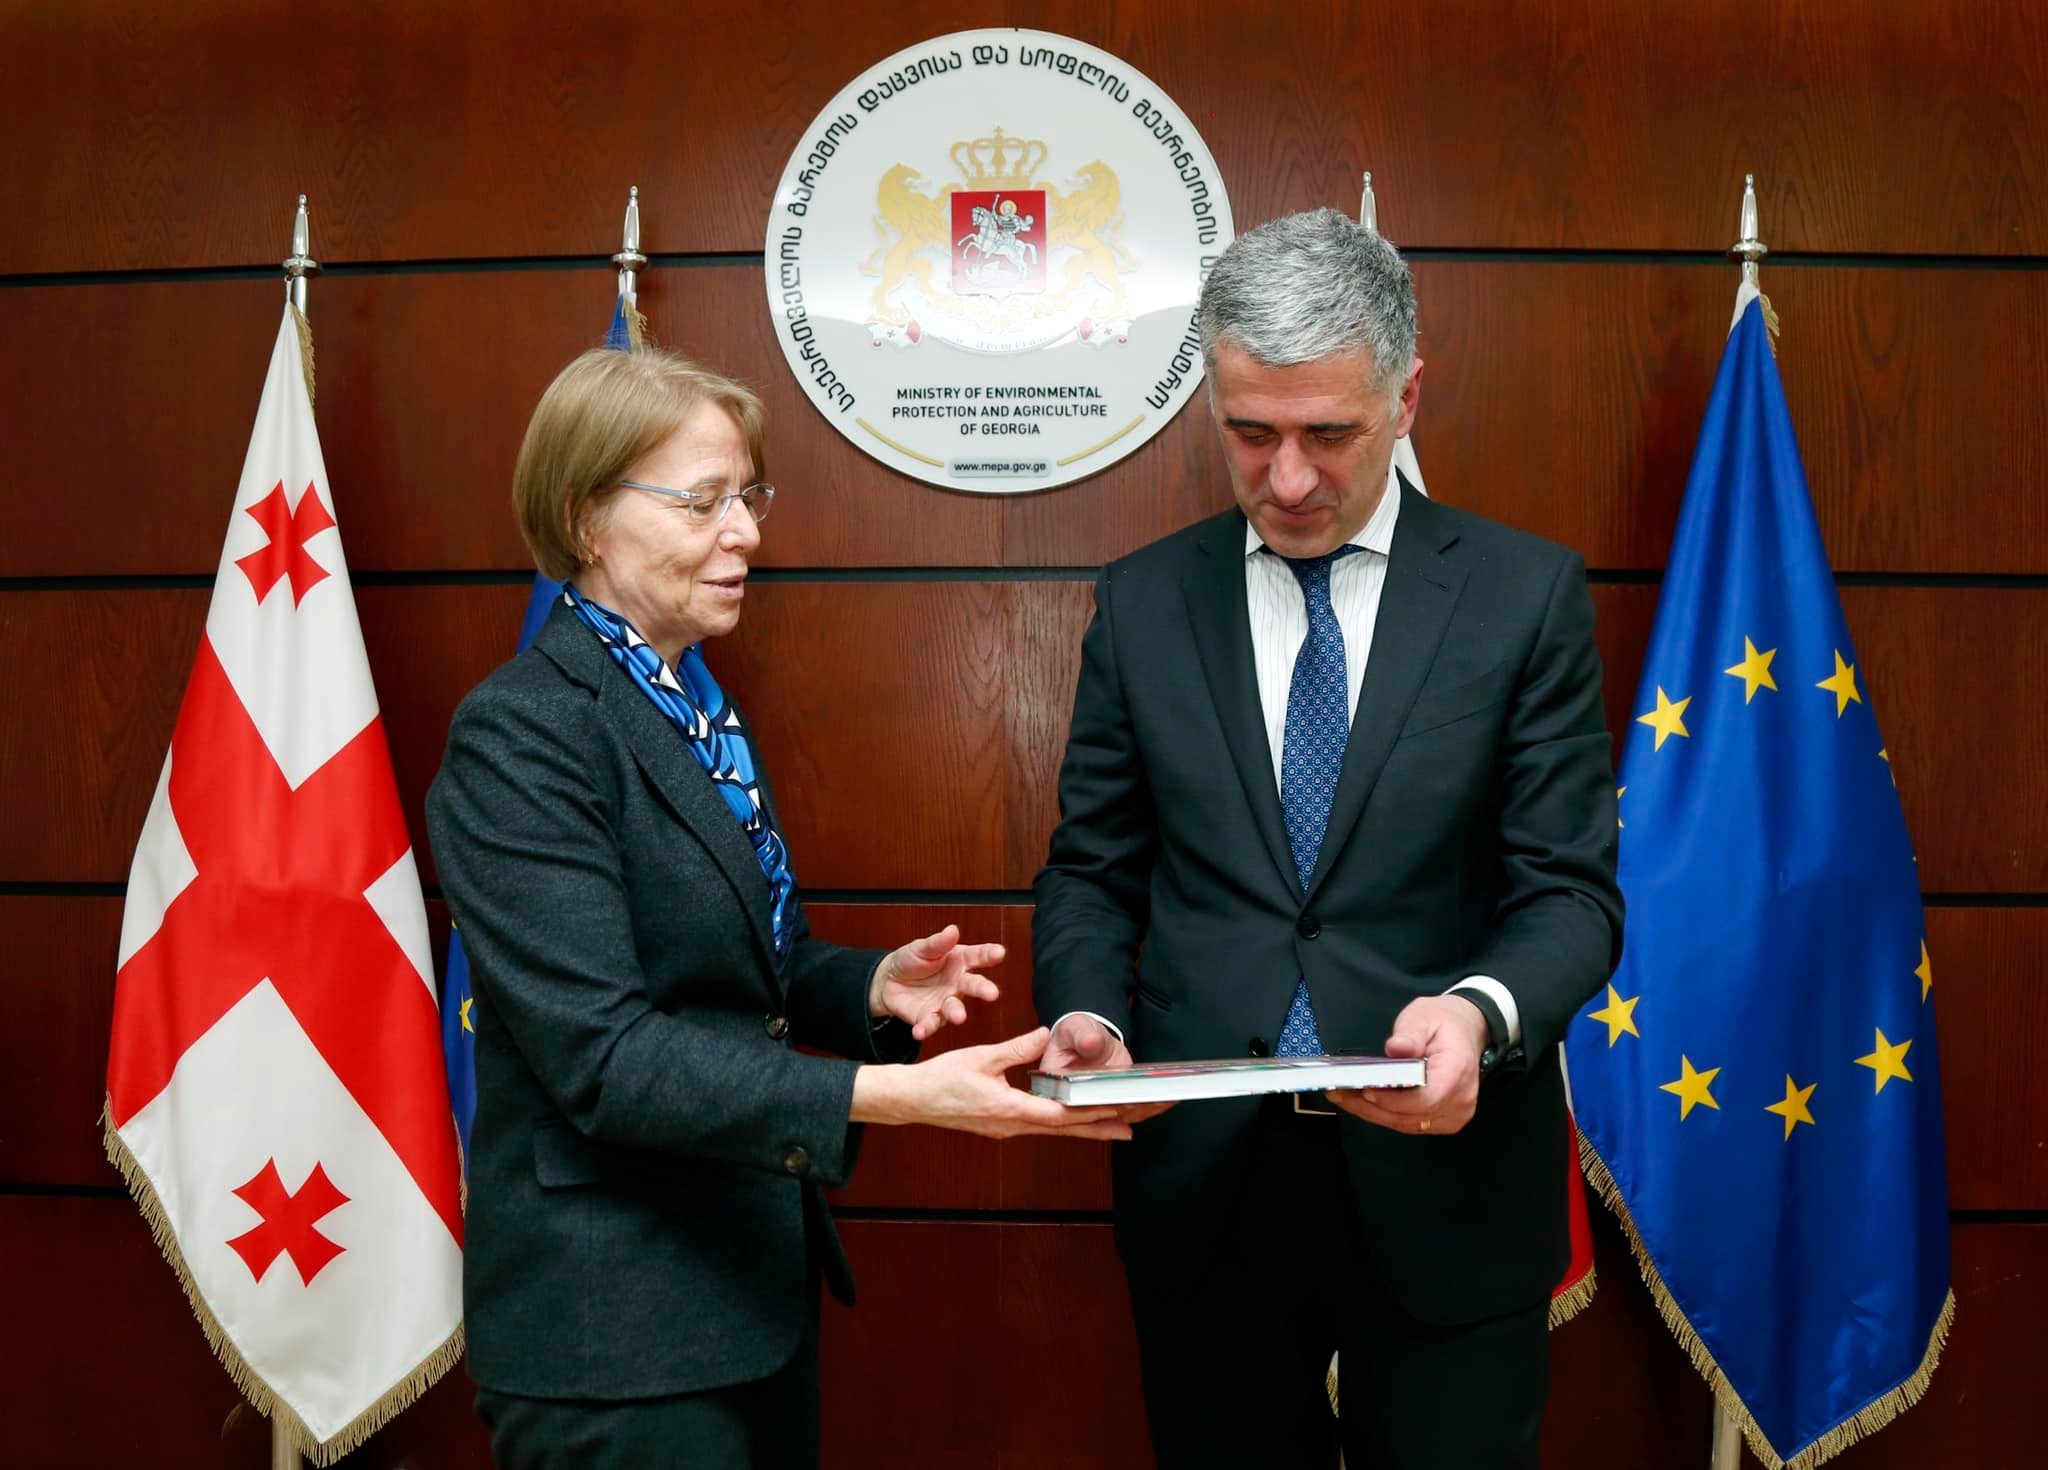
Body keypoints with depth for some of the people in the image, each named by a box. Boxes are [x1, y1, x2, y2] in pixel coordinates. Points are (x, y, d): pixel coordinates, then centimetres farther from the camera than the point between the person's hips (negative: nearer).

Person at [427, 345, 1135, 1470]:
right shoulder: (521, 733, -16)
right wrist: (897, 1095, -30)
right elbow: (604, 1056, -23)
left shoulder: (699, 705, 11)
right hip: (614, 1336, -8)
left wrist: (875, 986, -4)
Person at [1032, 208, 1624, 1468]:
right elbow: (1092, 871, 8)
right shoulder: (1144, 602, 4)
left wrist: (1481, 1010, -24)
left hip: (1447, 1183, -1)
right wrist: (1088, 1010, -12)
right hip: (1203, 1178, 2)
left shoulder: (1527, 594, -2)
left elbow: (1571, 889, -4)